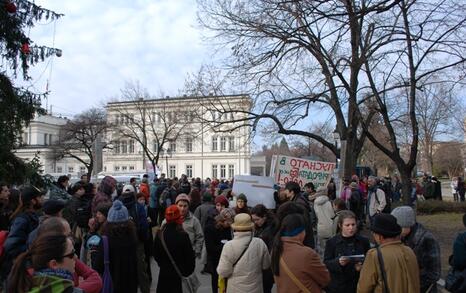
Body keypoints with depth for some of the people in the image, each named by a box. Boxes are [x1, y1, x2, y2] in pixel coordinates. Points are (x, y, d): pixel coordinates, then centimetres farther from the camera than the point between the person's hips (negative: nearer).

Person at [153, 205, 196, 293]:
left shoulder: (160, 235, -8)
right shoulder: (183, 236, -18)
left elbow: (156, 254, 3)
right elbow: (190, 256, -11)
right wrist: (188, 271, 5)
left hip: (164, 273, 3)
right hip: (180, 274, -3)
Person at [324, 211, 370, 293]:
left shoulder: (364, 241, 4)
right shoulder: (332, 242, -3)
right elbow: (326, 263, -4)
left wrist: (363, 266, -14)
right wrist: (338, 262, -23)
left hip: (359, 285, 2)